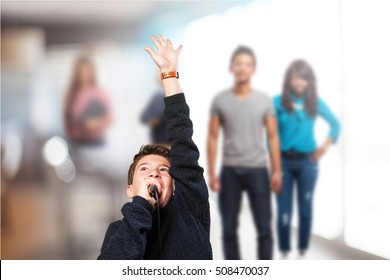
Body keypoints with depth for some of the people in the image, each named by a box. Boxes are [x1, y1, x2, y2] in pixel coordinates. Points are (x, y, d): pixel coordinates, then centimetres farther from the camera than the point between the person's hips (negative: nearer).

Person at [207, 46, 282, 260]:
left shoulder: (265, 100, 2)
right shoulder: (220, 100, 2)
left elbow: (272, 137, 4)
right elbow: (213, 138, 3)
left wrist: (277, 171, -1)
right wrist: (211, 173, -2)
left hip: (258, 170, 0)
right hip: (230, 171, 0)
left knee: (264, 228, 1)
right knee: (229, 229, 6)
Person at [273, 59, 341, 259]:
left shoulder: (316, 103, 2)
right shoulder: (278, 102, -4)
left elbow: (335, 124, 13)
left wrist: (326, 144, -3)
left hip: (307, 161, 2)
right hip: (284, 161, -2)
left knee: (306, 208, 8)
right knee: (284, 210, 0)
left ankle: (302, 253, 20)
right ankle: (284, 253, 12)